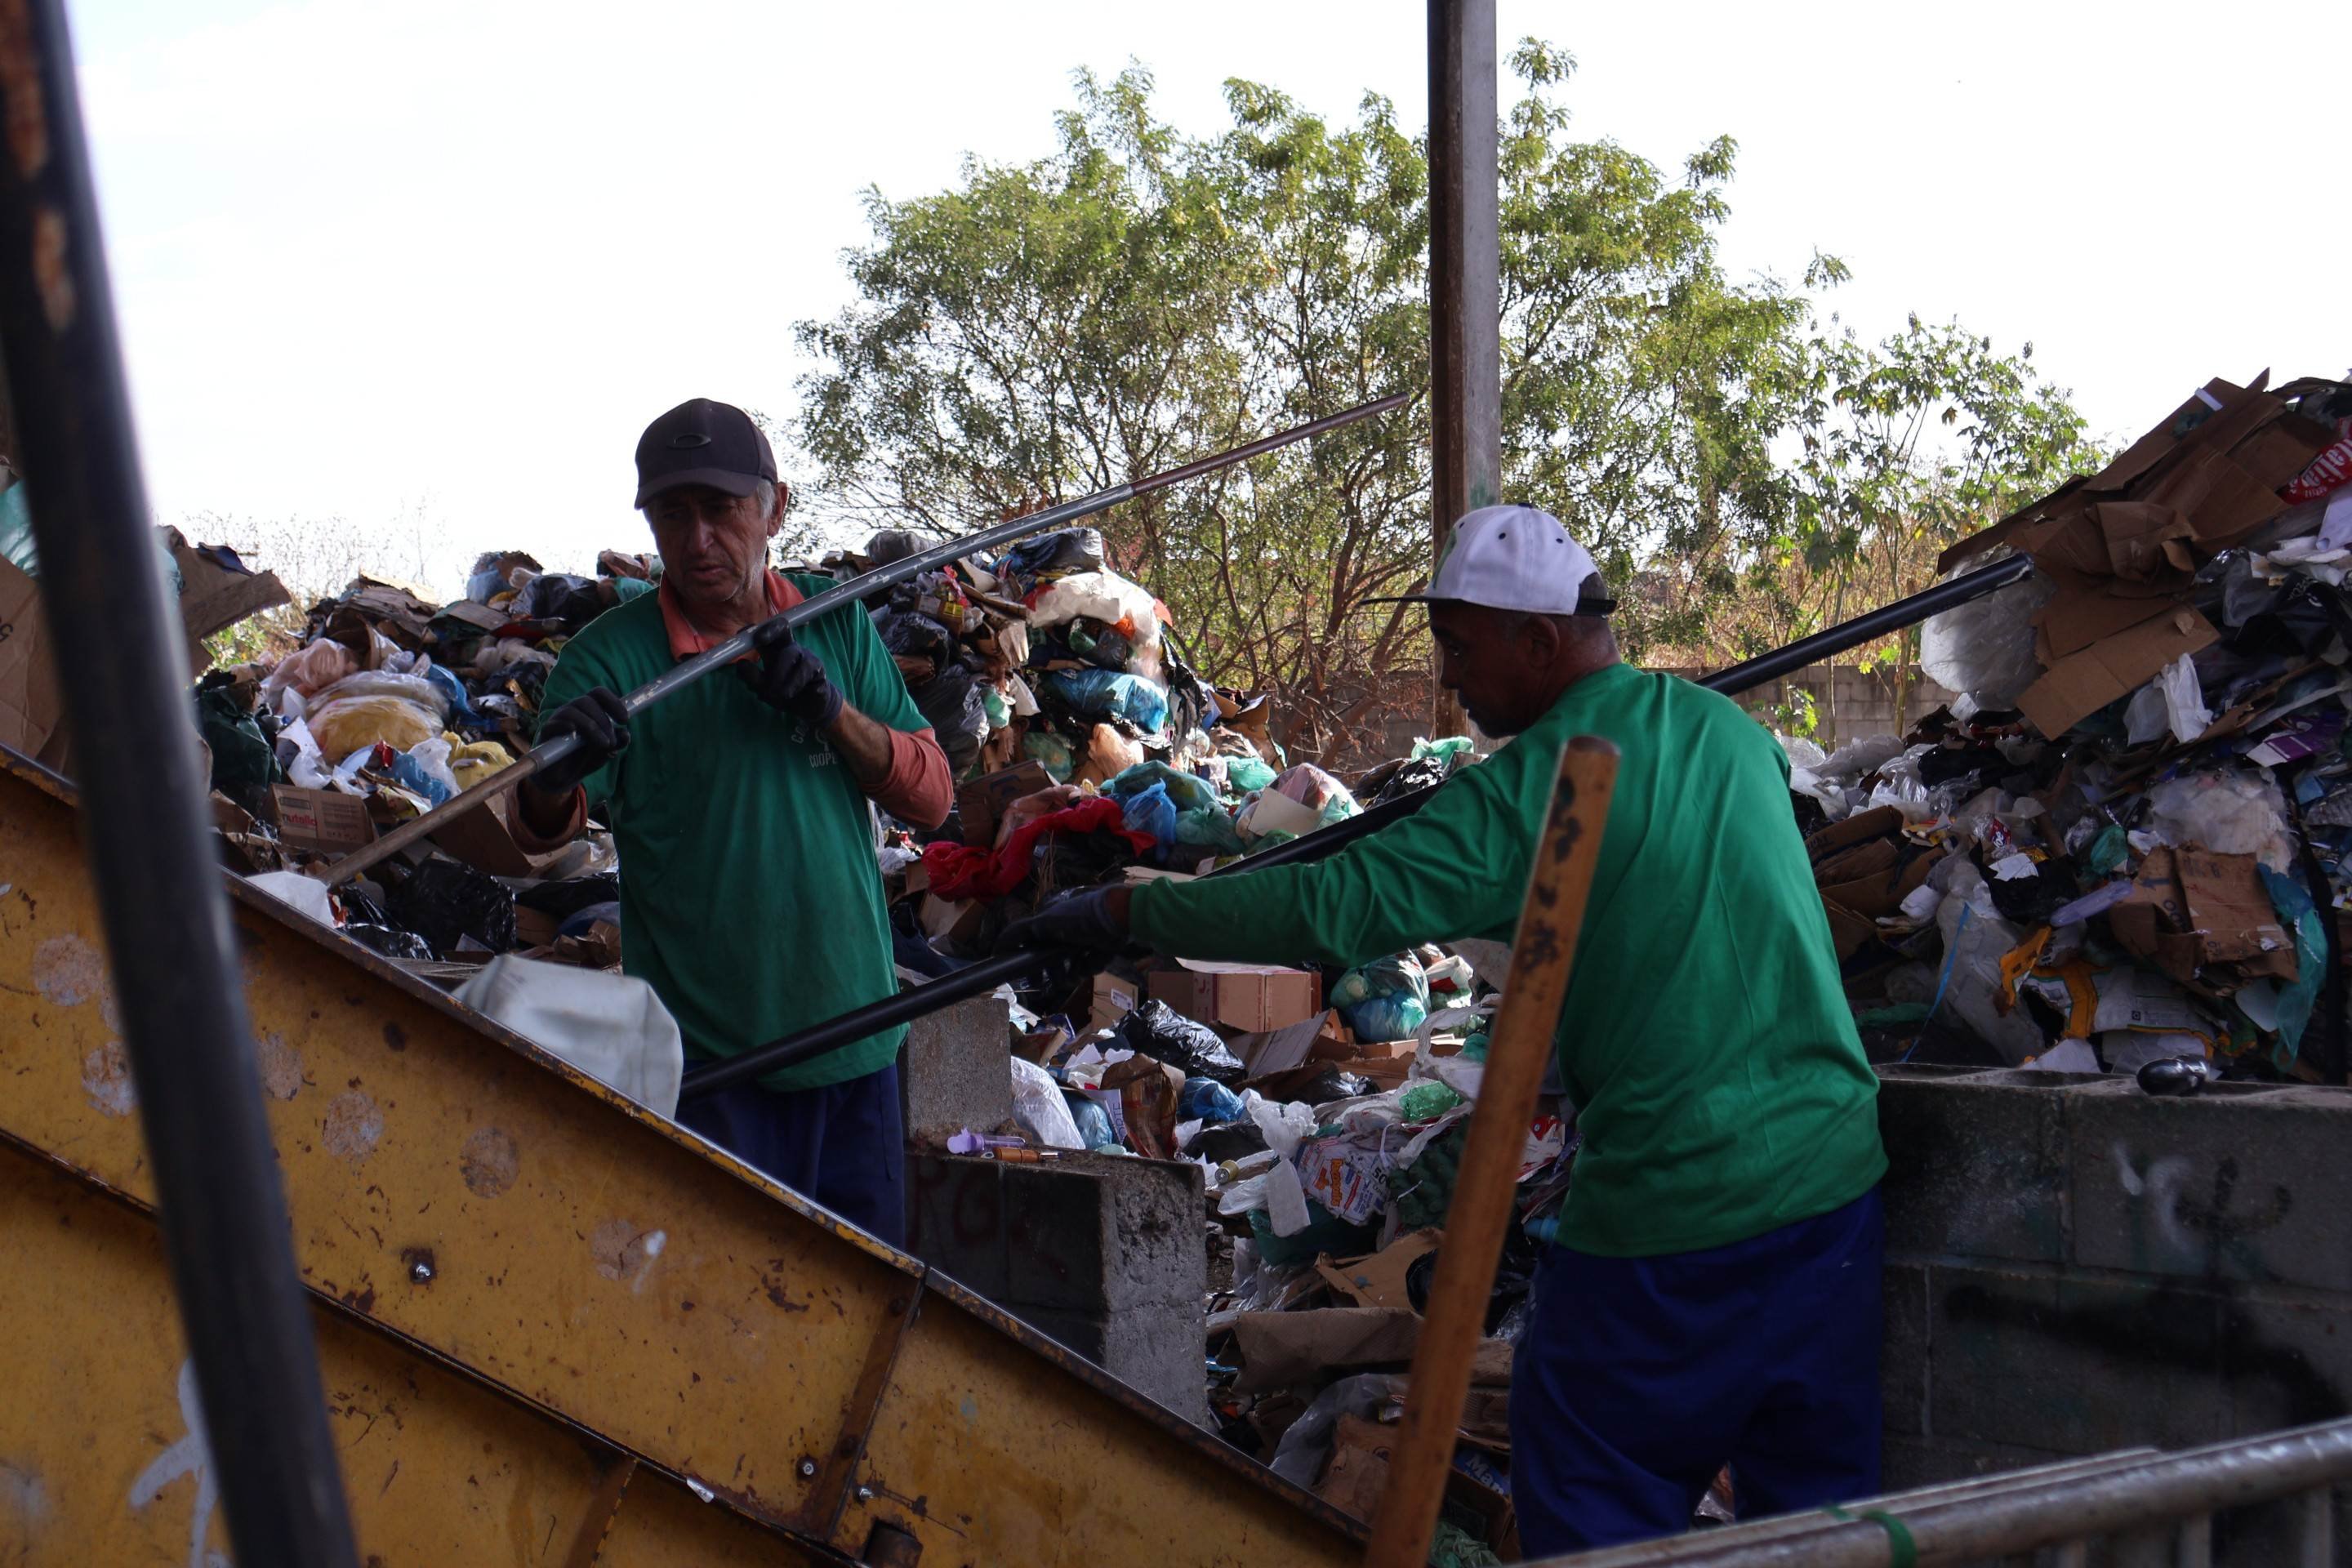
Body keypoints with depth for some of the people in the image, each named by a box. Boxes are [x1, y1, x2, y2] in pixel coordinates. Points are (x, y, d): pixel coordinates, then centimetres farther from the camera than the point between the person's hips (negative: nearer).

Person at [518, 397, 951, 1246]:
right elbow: (542, 831, -18)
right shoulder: (611, 653, -6)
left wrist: (834, 712, -15)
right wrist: (556, 775, -40)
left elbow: (932, 798, 2)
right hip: (704, 1057, -4)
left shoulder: (835, 624, 4)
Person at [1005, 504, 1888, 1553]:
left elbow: (1332, 908, -18)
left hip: (1668, 1217, -6)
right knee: (1822, 1502, 17)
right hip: (1834, 1181, 7)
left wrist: (1123, 913, -9)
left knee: (1591, 1512, 10)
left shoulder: (1525, 795, -13)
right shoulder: (1728, 728, 8)